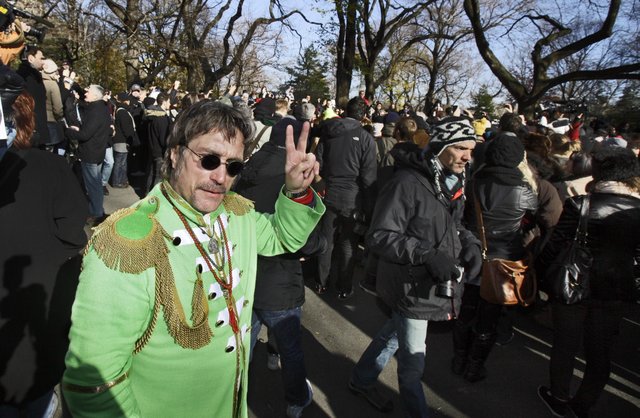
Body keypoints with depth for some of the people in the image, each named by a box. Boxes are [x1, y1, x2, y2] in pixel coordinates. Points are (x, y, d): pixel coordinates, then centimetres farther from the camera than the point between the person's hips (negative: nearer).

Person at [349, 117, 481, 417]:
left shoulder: (453, 182, 4)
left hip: (433, 285, 9)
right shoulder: (408, 183, -24)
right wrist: (427, 254, -33)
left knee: (395, 333, 28)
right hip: (410, 287, -9)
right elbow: (379, 236, -25)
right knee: (413, 363, 8)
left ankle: (361, 381, 52)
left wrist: (469, 243, -2)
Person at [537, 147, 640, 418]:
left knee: (565, 346, 16)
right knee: (599, 353, 19)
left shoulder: (578, 205, -15)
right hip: (613, 293, 3)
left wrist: (537, 274, -2)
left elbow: (555, 245, -14)